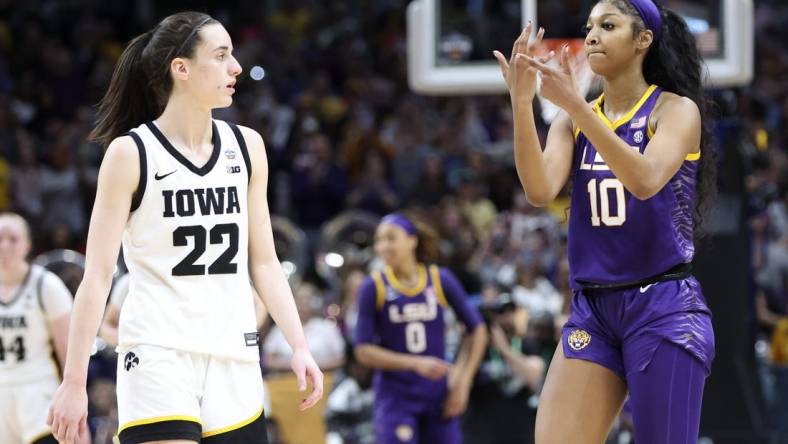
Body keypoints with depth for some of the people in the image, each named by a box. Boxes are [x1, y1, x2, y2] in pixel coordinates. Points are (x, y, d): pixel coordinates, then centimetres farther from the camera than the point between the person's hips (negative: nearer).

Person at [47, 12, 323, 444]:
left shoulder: (247, 146, 9)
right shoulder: (131, 153, -5)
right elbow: (97, 275, -5)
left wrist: (298, 346, 6)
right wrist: (74, 381, -8)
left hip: (234, 359, 5)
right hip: (158, 355, -5)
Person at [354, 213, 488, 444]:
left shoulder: (441, 280, -1)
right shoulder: (373, 287, -5)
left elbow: (478, 330, 8)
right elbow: (364, 351, -8)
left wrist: (463, 381, 1)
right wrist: (416, 363, -18)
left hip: (438, 396, 2)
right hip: (395, 398, -2)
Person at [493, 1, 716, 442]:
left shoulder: (677, 109, -3)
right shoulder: (573, 121, 10)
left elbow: (645, 180, -23)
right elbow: (540, 190, -8)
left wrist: (575, 104, -30)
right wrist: (522, 102, -20)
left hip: (664, 309, -5)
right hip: (592, 307, 5)